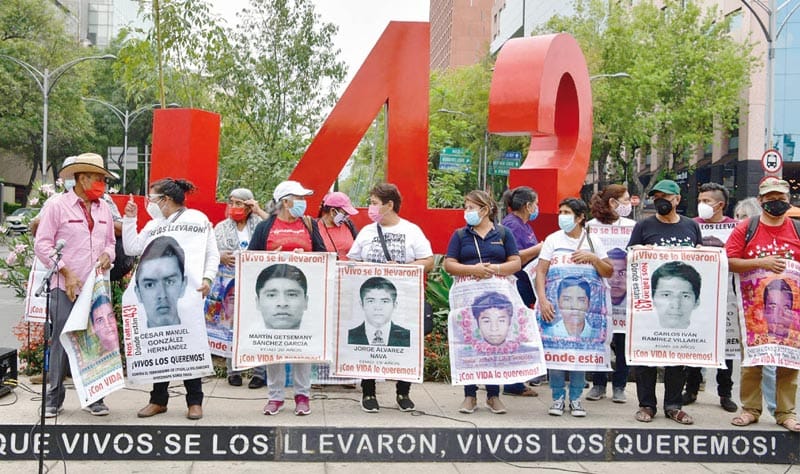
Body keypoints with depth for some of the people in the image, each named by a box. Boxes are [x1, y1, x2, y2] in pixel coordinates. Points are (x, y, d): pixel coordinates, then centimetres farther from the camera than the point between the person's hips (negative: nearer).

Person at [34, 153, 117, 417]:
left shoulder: (104, 209, 15)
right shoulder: (58, 206, -3)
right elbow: (42, 244, -6)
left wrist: (108, 255, 1)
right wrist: (66, 272, -11)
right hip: (66, 288, -5)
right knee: (61, 341, -1)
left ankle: (94, 398, 13)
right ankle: (54, 398, 9)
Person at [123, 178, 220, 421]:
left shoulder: (197, 218, 3)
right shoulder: (154, 224, 20)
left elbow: (212, 253, 1)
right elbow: (132, 248, 12)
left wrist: (207, 278, -13)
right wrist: (130, 219, 9)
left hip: (187, 292, -5)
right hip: (156, 293, 5)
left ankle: (194, 401, 8)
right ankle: (158, 399, 17)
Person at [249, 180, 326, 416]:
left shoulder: (309, 224, 13)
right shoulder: (265, 226, 9)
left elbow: (322, 255, 10)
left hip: (302, 291, 1)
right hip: (272, 291, 0)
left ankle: (302, 395, 9)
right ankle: (275, 396, 11)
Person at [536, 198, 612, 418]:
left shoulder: (593, 242, 8)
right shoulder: (553, 240, 6)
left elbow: (608, 272, 6)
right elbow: (540, 272, -1)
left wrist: (593, 258, -11)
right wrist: (543, 300, -13)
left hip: (583, 305, 1)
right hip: (556, 304, -1)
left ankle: (575, 398, 12)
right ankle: (558, 397, 9)